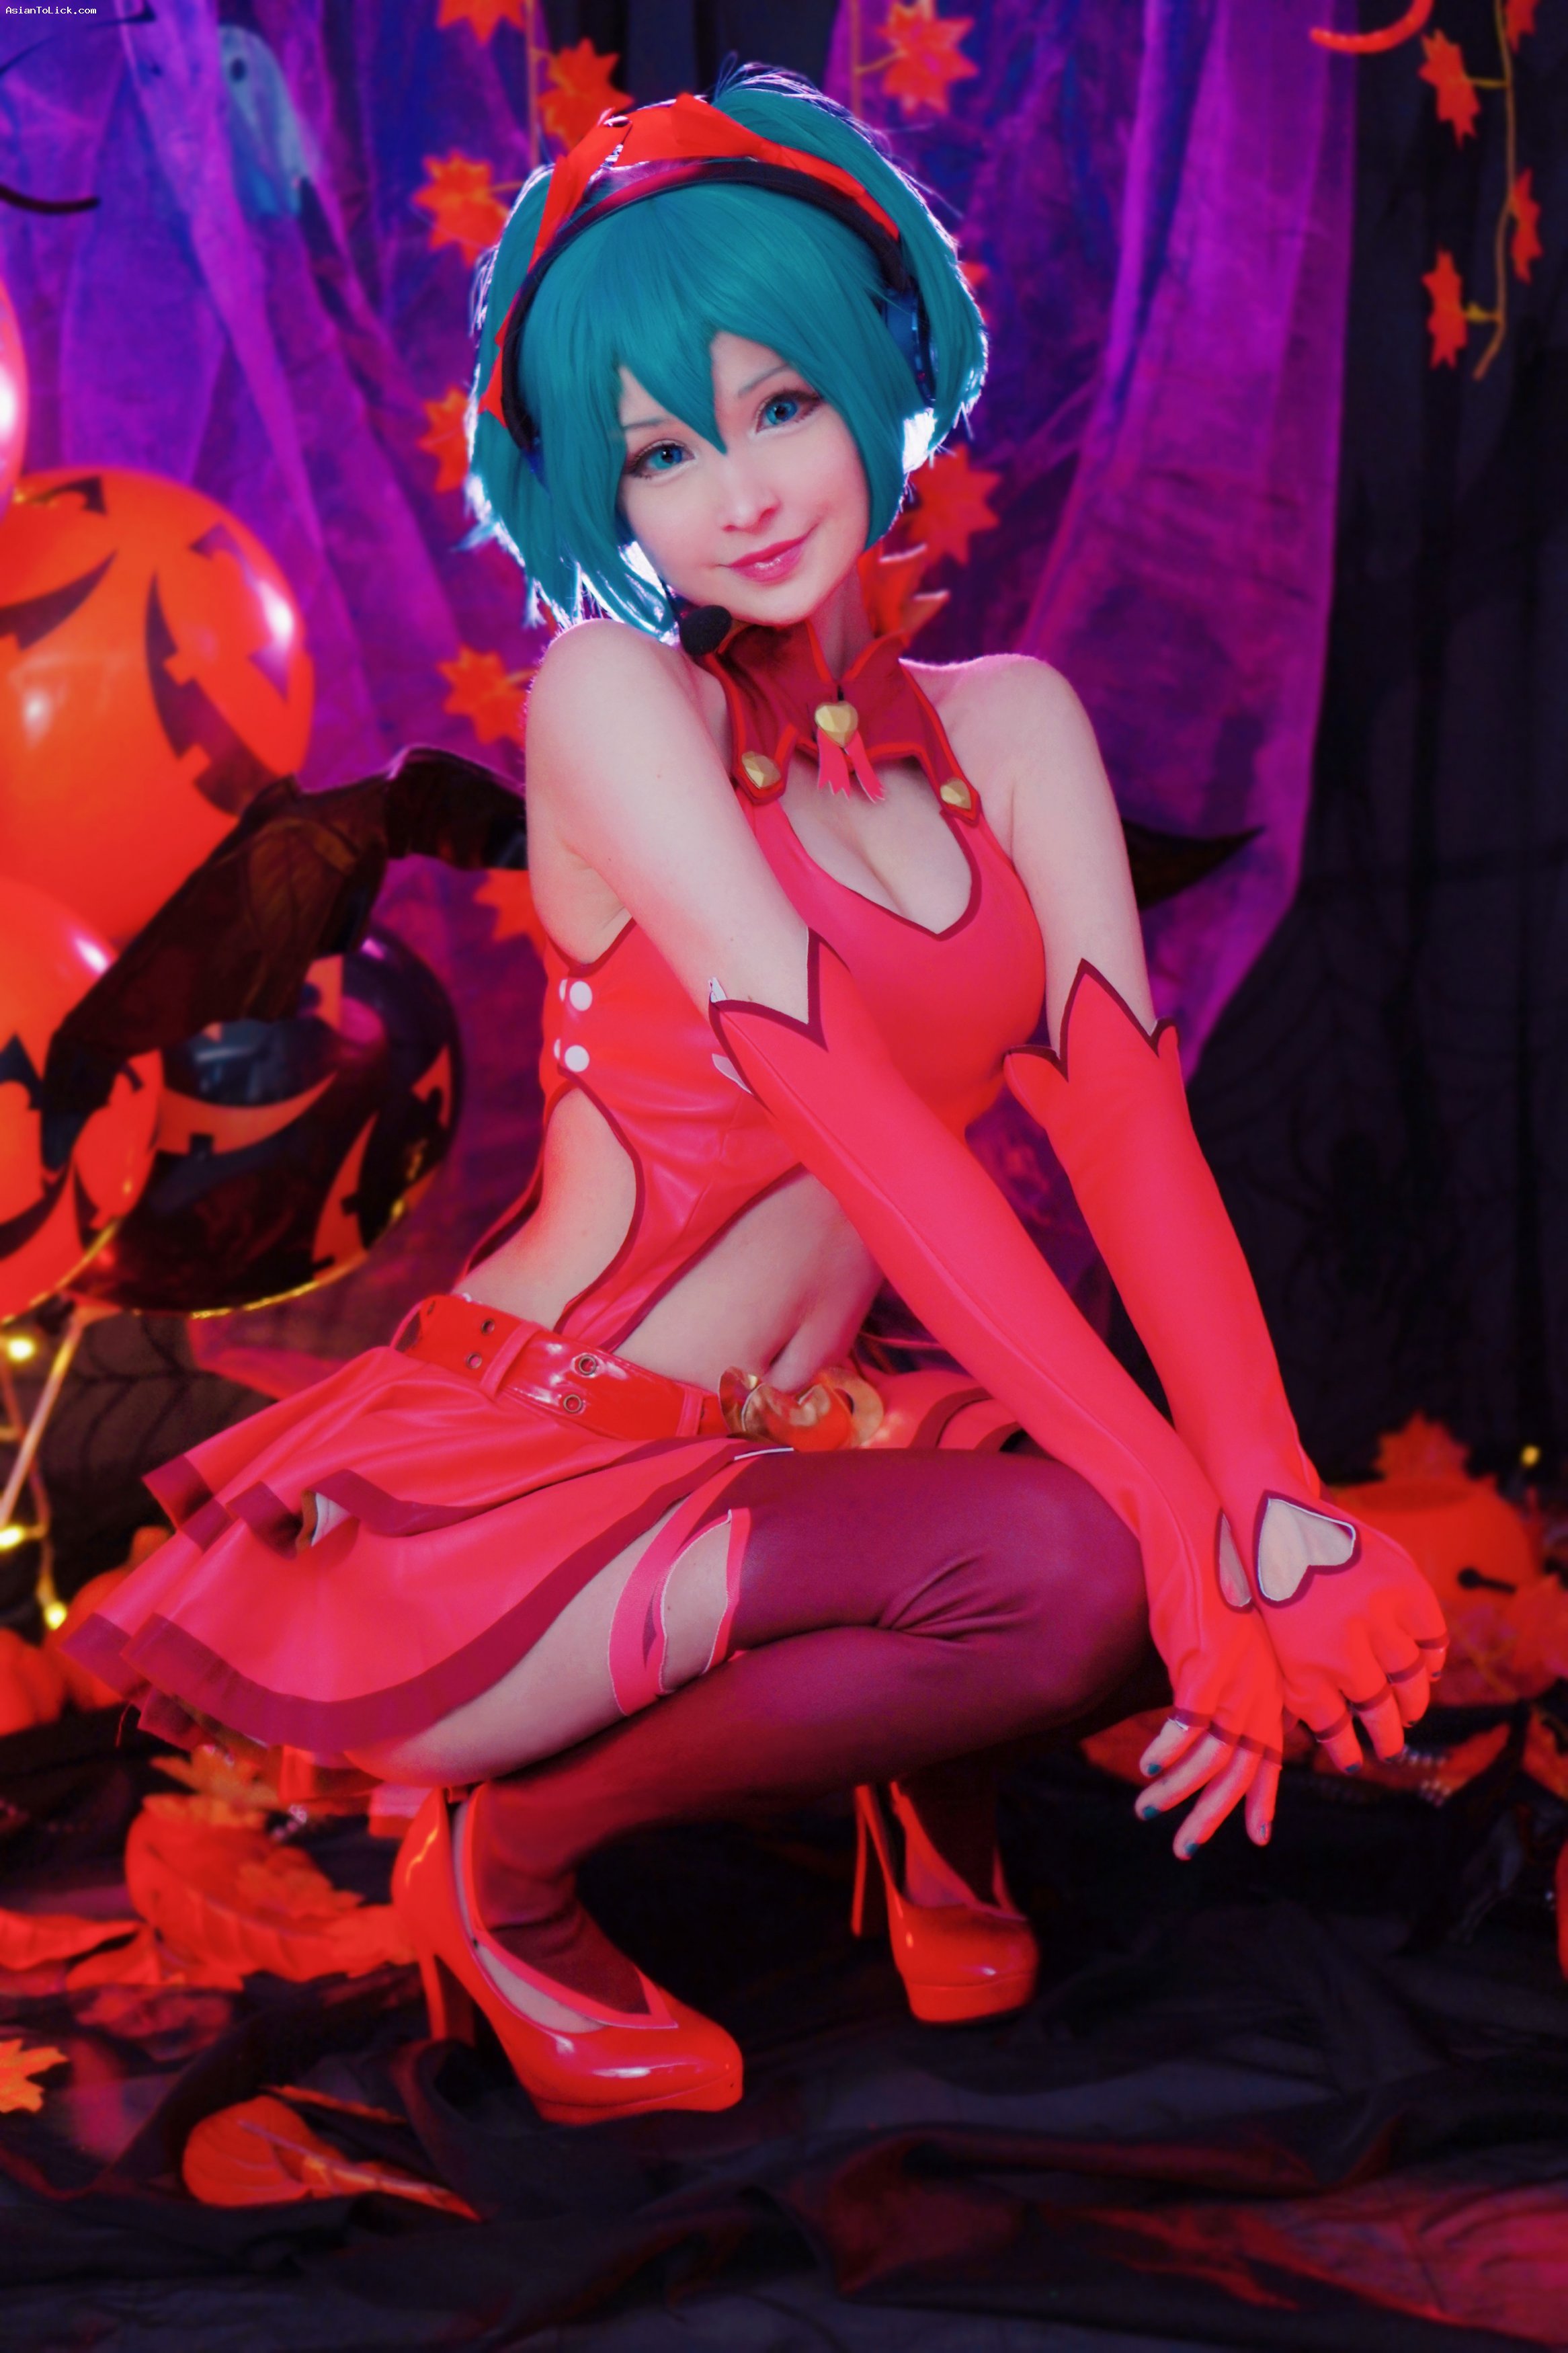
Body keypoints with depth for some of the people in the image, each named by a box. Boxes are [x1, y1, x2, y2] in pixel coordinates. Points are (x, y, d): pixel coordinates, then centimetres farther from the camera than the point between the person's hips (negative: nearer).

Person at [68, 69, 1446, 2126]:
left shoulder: (1007, 726, 6)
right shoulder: (614, 694, -11)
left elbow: (1125, 1116, -6)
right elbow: (860, 1118, -21)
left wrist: (1273, 1497, -22)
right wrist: (1171, 1502, -26)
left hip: (781, 1460, 5)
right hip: (515, 1479, -5)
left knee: (1336, 1592, -16)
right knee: (1070, 1563, -30)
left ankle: (930, 1768, 14)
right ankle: (511, 1865, -6)